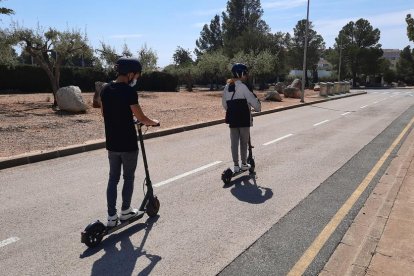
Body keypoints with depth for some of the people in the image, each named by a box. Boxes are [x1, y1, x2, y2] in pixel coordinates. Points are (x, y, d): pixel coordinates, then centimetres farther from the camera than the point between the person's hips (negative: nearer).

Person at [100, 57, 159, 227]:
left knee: (113, 178, 12)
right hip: (128, 144, -6)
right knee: (129, 178, 12)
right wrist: (155, 122, 5)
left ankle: (111, 216, 14)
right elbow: (141, 119, -14)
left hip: (112, 144, 6)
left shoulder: (105, 90, 5)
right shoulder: (129, 91, -17)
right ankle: (125, 211, 25)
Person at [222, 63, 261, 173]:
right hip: (244, 119, -5)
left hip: (232, 119, 5)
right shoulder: (242, 87, -13)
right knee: (244, 142, 8)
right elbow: (253, 101, -13)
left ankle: (236, 165, 13)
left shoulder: (227, 87, 6)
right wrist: (258, 108, 7)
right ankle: (244, 164, 19)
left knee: (234, 142, 8)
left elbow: (224, 104, 12)